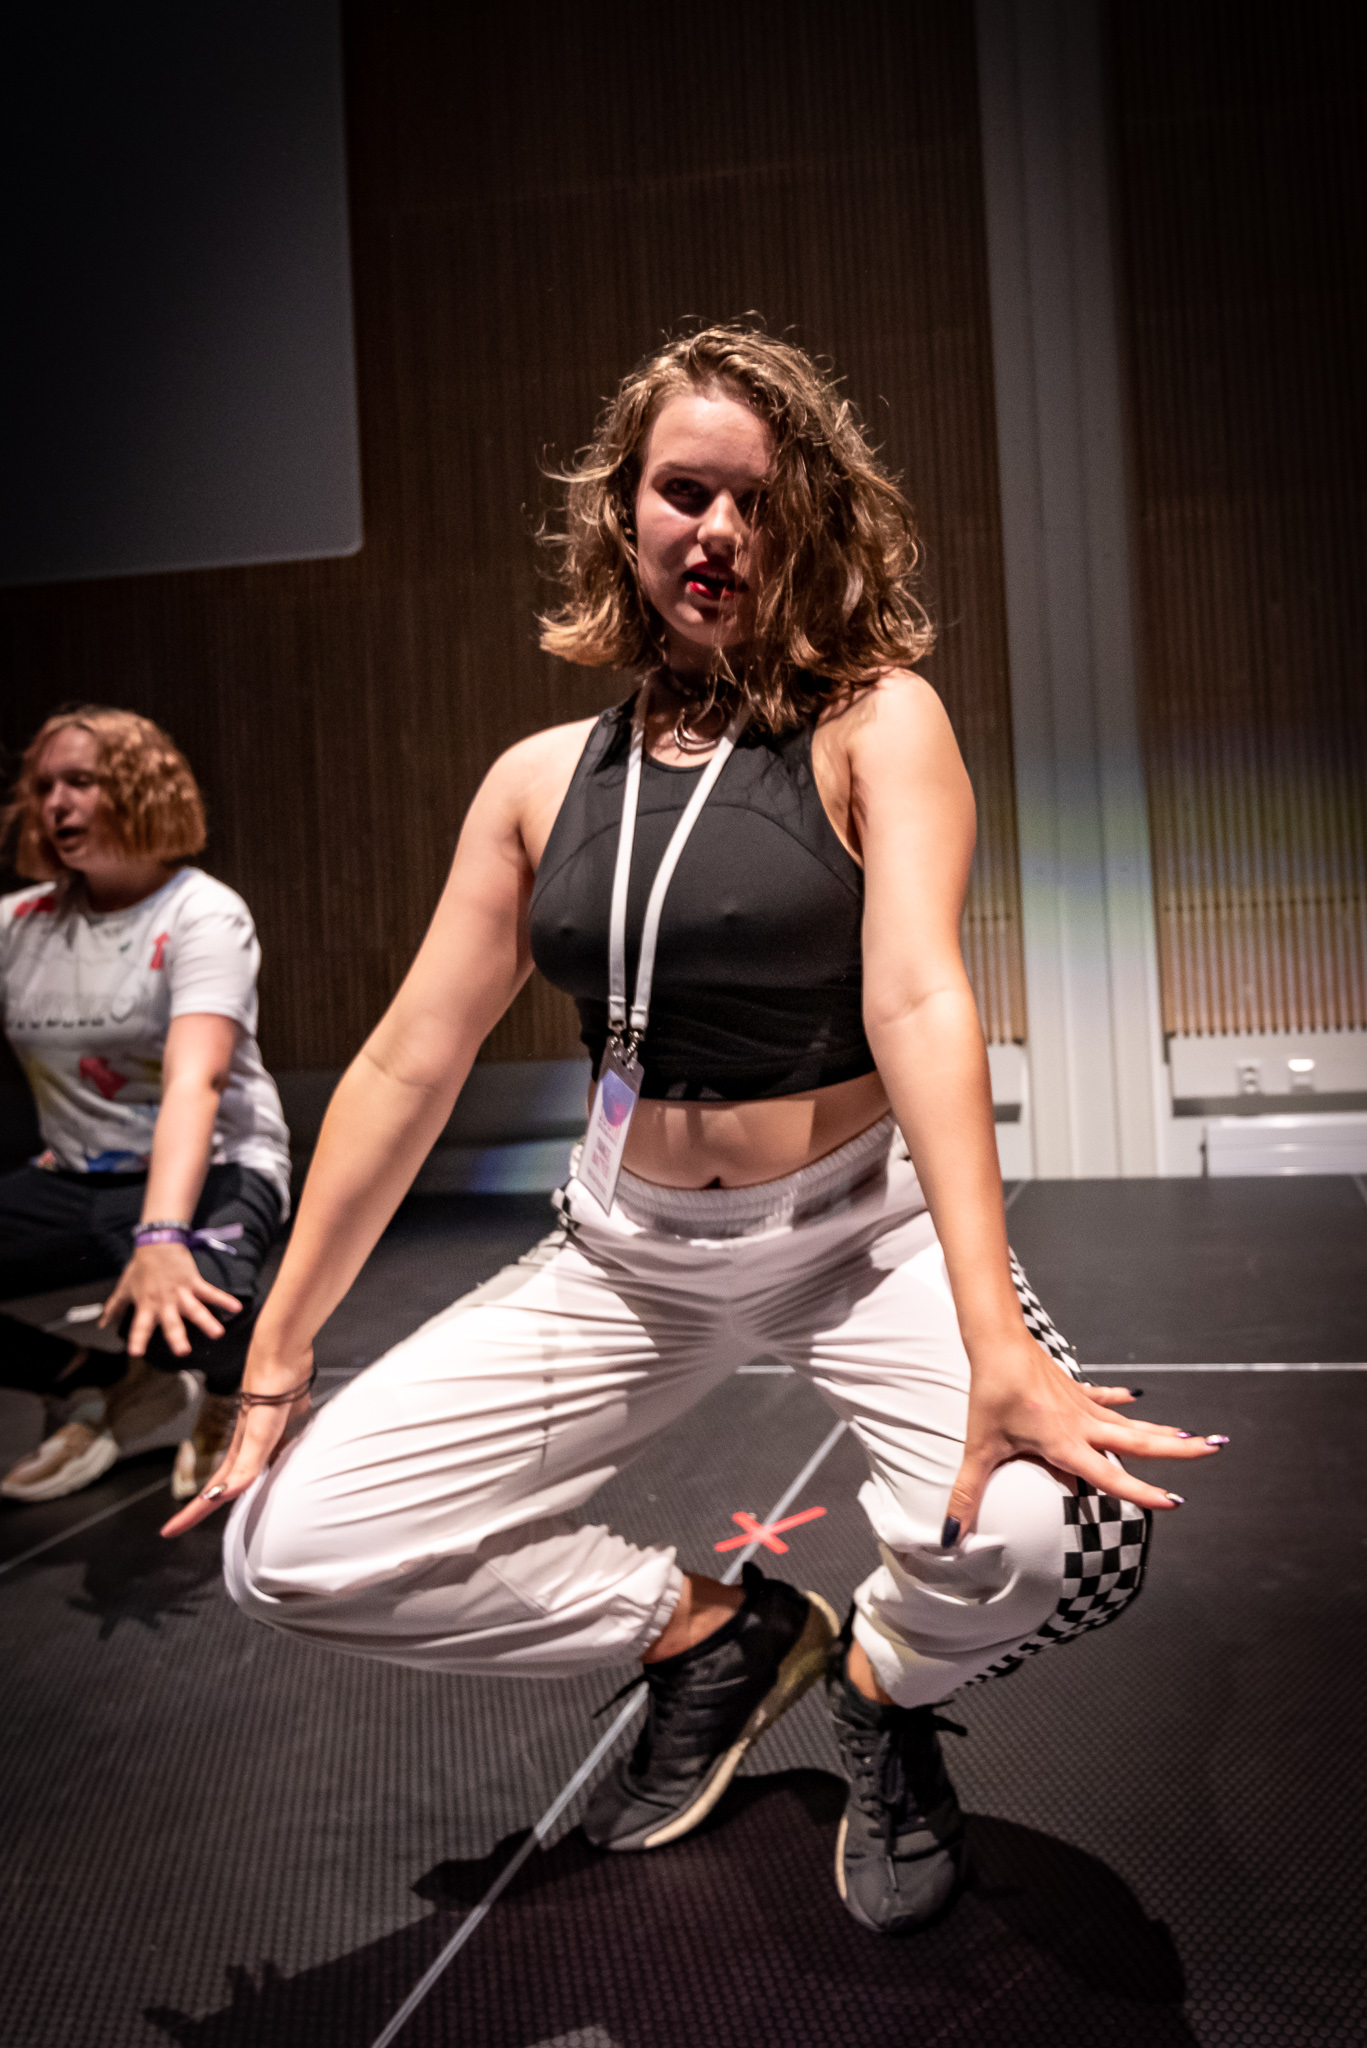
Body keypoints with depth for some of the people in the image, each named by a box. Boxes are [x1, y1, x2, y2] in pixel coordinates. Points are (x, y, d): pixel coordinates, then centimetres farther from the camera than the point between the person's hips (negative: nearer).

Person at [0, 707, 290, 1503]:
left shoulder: (203, 915, -12)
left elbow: (195, 1080, -28)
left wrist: (163, 1236, -41)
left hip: (212, 1170, -5)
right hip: (78, 1182, 5)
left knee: (178, 1304, -37)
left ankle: (240, 1393, 3)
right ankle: (109, 1390, 9)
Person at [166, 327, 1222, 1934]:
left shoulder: (878, 724, -8)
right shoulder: (544, 779, 1)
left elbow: (919, 1002, -23)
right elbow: (406, 1065, 1)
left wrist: (999, 1342, -36)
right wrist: (275, 1363, 1)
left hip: (864, 1229, -3)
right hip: (630, 1252, 4)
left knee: (1058, 1532, -31)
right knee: (284, 1547, -6)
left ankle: (884, 1688, 9)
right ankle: (713, 1632, 15)